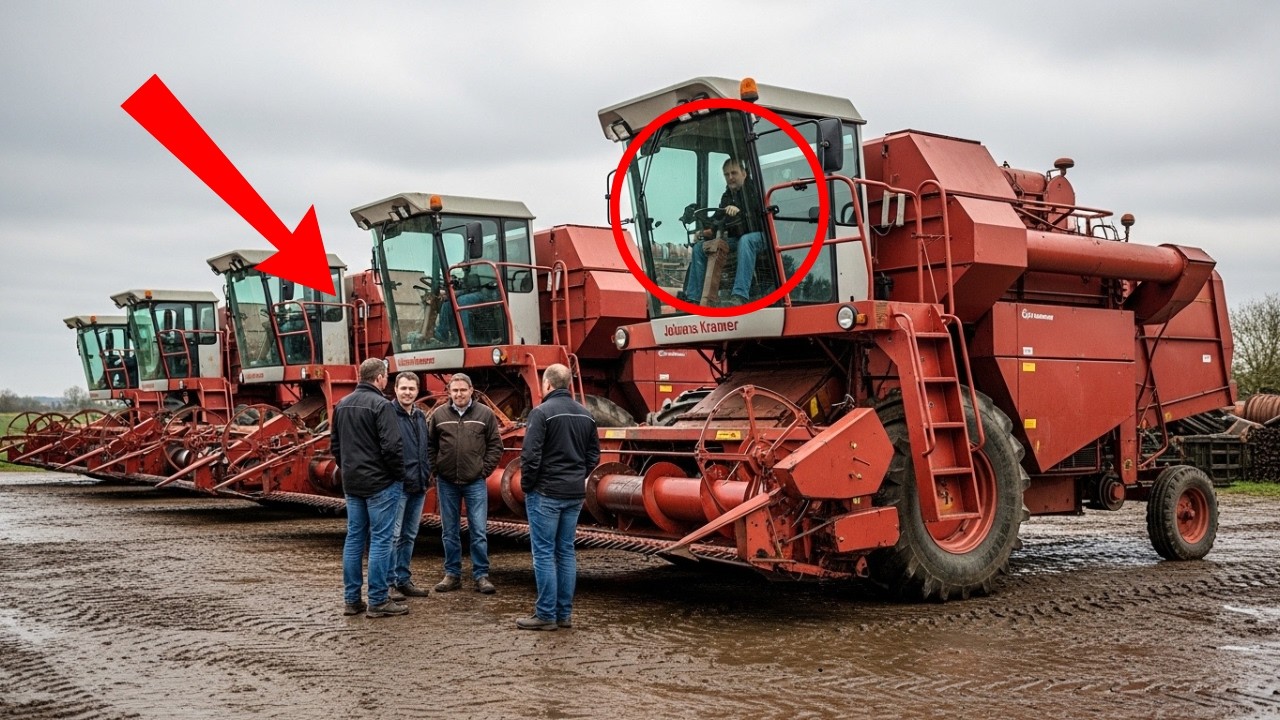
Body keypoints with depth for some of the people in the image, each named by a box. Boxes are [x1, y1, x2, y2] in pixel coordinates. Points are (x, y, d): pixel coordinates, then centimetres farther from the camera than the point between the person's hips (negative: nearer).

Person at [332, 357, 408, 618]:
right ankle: (378, 601, 0)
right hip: (380, 483, -8)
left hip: (352, 484, 8)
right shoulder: (380, 405, -15)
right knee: (380, 539, -2)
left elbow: (334, 444, 16)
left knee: (354, 538, 11)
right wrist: (399, 474, -7)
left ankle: (352, 599, 15)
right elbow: (392, 446, -20)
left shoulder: (342, 405, 10)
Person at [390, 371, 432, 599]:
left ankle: (403, 580, 22)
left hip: (418, 486, 8)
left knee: (409, 536, 14)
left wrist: (426, 474, 13)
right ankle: (389, 582, 2)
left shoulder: (420, 416, 14)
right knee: (393, 535, -4)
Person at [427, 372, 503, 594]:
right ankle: (452, 574, 19)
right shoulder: (439, 415, 3)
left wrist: (484, 470, -4)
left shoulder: (485, 414, 0)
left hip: (475, 482, -2)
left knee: (479, 532, -1)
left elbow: (495, 446, 2)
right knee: (449, 532, 9)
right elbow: (430, 445, 10)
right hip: (447, 483, 2)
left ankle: (481, 576, 7)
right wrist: (436, 470, 1)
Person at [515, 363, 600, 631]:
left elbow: (530, 455, -16)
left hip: (546, 493, -6)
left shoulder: (542, 412, -12)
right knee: (566, 552, 12)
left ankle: (546, 615, 2)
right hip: (575, 494, 6)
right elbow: (593, 455, 12)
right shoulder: (585, 414, 8)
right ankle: (565, 613, 15)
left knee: (544, 553, 0)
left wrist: (526, 485, -3)